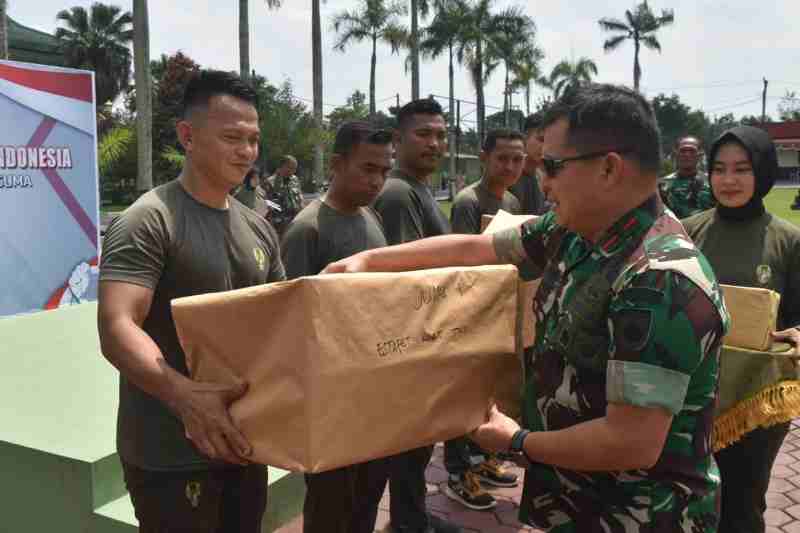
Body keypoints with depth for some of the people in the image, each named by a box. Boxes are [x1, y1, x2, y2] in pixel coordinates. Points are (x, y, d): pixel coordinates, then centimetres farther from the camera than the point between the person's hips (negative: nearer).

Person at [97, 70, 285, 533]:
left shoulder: (258, 228, 7)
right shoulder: (149, 221, -15)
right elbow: (117, 330, -26)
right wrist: (184, 395, -42)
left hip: (242, 440, 7)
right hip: (171, 454, -7)